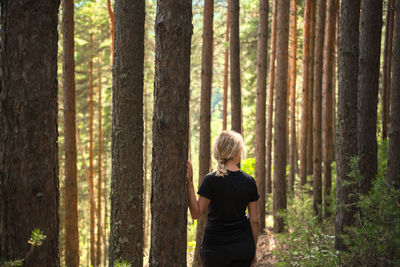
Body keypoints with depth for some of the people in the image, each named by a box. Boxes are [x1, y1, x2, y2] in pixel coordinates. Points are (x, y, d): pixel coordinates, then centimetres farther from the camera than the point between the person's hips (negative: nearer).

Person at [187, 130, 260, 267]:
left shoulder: (211, 180, -13)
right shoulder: (249, 181, -3)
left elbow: (196, 213, -10)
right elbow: (254, 220, 1)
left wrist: (189, 183, -13)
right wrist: (253, 249, 12)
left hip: (215, 247, -2)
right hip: (243, 248, 2)